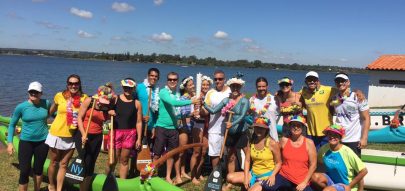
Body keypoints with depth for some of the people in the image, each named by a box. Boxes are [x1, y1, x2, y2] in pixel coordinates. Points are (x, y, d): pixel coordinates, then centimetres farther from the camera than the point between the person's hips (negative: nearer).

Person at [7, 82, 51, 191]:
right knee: (24, 171, -4)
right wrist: (9, 142, -4)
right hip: (26, 142, -2)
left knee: (38, 169, 16)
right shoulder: (21, 107, -10)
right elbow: (12, 124, 0)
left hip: (42, 141, 2)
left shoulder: (46, 104, -6)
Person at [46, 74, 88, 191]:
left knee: (64, 164, 11)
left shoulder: (84, 98, -8)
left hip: (71, 136, 1)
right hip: (57, 134, -1)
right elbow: (51, 111, 7)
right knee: (54, 163, 16)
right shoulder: (59, 96, -8)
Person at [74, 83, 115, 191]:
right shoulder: (89, 101, -9)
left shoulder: (108, 107, 0)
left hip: (97, 137, 3)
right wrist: (83, 135, -16)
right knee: (87, 163, -7)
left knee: (91, 166, 8)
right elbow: (79, 118, -7)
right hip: (82, 135, -3)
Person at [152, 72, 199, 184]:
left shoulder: (177, 94, 9)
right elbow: (173, 102, -28)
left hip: (173, 128, 6)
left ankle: (168, 177, 26)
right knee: (157, 154, 3)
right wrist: (191, 101, -24)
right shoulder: (163, 92, -11)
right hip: (162, 127, -6)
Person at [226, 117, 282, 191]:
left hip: (267, 176, -6)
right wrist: (246, 177, -7)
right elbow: (247, 160, 2)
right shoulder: (251, 142, 2)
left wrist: (272, 176, -21)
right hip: (253, 174, 6)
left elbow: (278, 163, -6)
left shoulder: (272, 143, -13)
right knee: (230, 177, -9)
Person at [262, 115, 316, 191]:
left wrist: (304, 182, -7)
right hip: (284, 176, 0)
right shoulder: (284, 140, -1)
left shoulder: (309, 143, -4)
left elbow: (313, 165, -2)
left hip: (301, 181, 0)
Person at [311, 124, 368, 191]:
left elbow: (364, 171, -17)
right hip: (331, 180, 5)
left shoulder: (347, 152, -21)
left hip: (345, 185, -5)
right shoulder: (324, 149, -8)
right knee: (314, 177, -24)